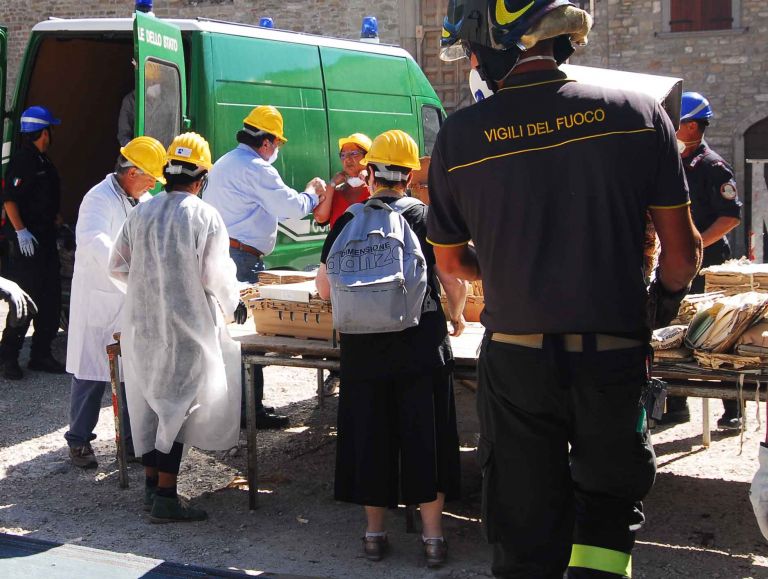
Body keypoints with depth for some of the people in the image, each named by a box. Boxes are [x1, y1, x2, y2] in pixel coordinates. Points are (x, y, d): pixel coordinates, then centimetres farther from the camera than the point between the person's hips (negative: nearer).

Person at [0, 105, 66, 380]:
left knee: (50, 298, 12)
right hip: (25, 240, -10)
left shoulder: (42, 160, 16)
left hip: (44, 238, 10)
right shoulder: (22, 159, -14)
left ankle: (41, 355, 20)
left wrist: (53, 217, 17)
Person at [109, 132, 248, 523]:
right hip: (186, 324, -5)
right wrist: (233, 306, 9)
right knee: (178, 405, 1)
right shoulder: (205, 217, -11)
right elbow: (216, 275, -10)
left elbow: (118, 266, 8)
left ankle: (151, 484, 23)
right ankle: (166, 496, 1)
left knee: (148, 400, 14)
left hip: (140, 324, 5)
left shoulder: (141, 213, 3)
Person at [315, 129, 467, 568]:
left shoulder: (348, 222, 1)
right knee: (425, 438, 6)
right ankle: (433, 535, 9)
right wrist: (457, 316, 19)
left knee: (369, 438, 10)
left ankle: (375, 532, 18)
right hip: (423, 349, -1)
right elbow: (457, 285, -2)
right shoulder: (427, 218, -3)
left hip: (364, 351, 1)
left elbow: (325, 289, 5)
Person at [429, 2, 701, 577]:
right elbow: (682, 251, -3)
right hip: (614, 359, 0)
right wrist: (664, 296, 18)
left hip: (514, 362, 0)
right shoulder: (638, 114, -6)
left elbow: (451, 259, 8)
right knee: (609, 507, 22)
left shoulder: (459, 137, -7)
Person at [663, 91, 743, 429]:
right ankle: (676, 406, 17)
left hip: (706, 263, -7)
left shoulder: (713, 166, -9)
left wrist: (695, 244, -20)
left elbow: (732, 216, -14)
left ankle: (732, 411, 5)